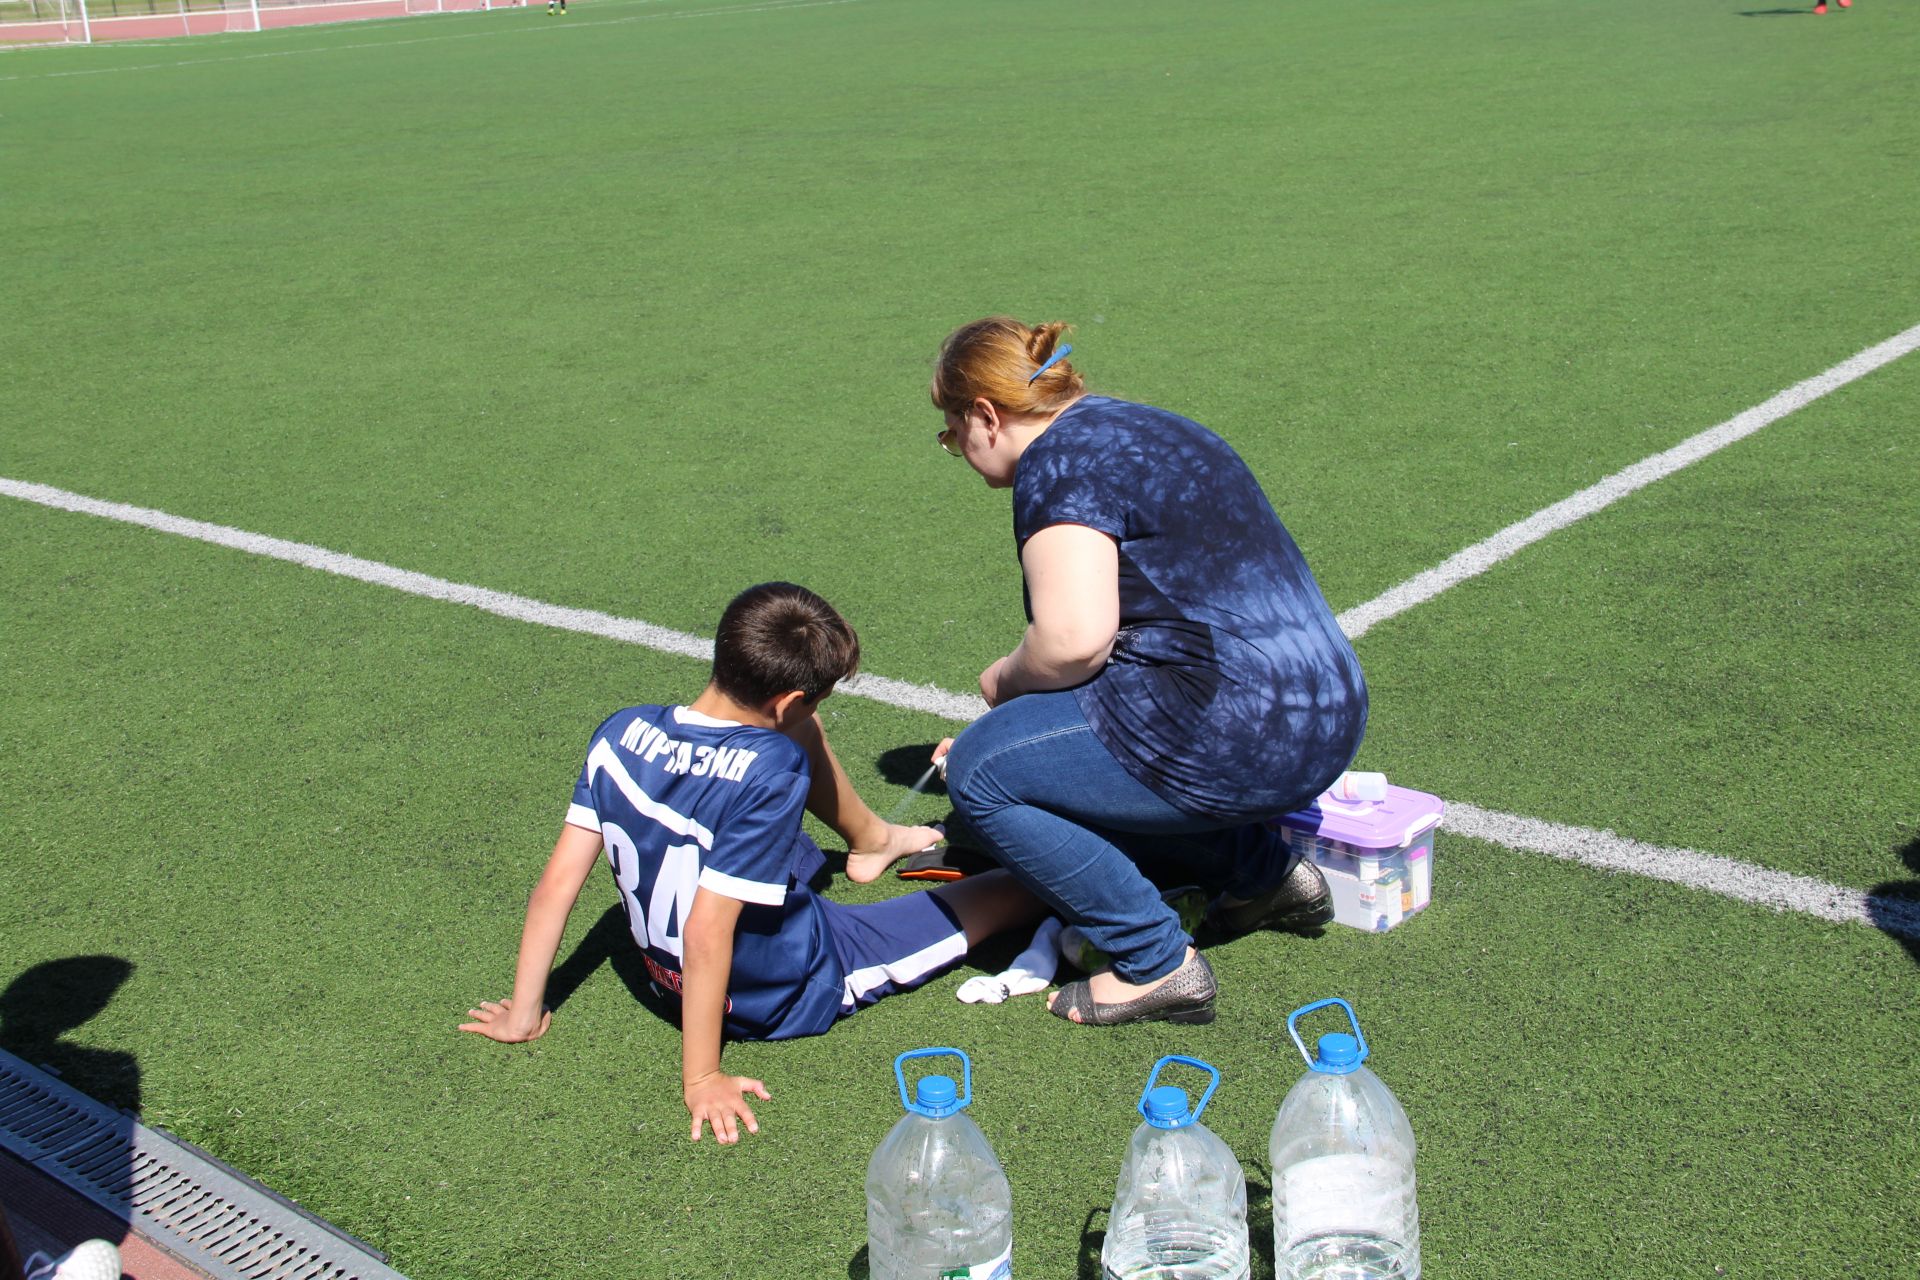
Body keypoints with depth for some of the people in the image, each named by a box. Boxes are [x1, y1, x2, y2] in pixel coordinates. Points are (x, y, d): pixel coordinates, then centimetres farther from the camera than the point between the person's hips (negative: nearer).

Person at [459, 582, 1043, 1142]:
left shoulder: (620, 731, -16)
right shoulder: (769, 771, -33)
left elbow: (556, 883, -13)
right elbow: (706, 936, -34)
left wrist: (523, 1014, -3)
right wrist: (701, 1079, -24)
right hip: (790, 994, -6)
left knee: (801, 737, 20)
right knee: (1023, 886, 2)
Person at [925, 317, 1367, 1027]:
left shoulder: (1057, 461, -10)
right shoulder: (1135, 428, 20)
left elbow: (1074, 638, -23)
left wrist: (1007, 678, -2)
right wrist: (1013, 711, 32)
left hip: (1236, 737, -10)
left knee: (984, 773, -2)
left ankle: (1158, 965, 0)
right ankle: (1266, 872, 24)